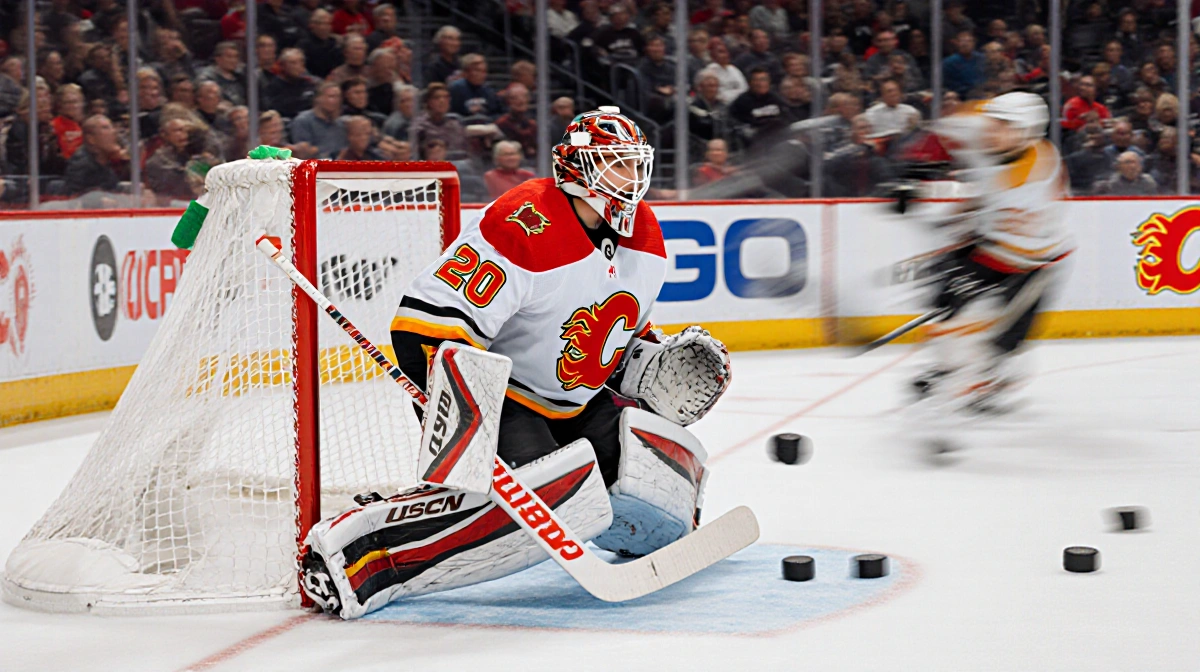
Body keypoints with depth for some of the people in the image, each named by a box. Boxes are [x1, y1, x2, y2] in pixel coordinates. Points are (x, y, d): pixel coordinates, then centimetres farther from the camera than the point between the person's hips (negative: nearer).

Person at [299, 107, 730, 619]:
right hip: (498, 398, -8)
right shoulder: (522, 226, -25)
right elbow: (422, 327, -29)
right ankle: (349, 550, -35)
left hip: (579, 404, 8)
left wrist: (656, 369, 1)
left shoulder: (643, 236, 3)